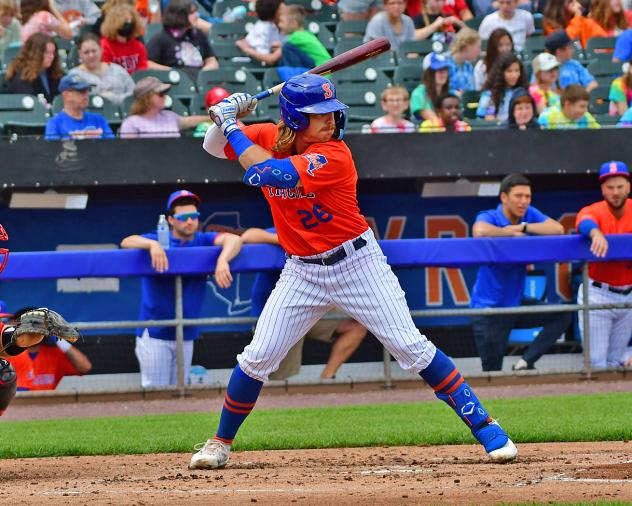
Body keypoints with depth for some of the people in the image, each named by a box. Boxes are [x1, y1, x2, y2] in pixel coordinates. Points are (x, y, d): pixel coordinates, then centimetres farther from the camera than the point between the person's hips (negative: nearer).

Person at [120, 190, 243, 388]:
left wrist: (222, 260, -37)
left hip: (186, 335, 3)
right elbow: (127, 242, -17)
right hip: (154, 334, -3)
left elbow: (234, 240, -16)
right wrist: (152, 244, -37)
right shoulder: (160, 241, -1)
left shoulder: (203, 241, 2)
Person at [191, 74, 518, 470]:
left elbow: (265, 173, -32)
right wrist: (228, 117, -13)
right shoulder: (267, 138, -4)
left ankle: (484, 426, -4)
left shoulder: (334, 156, -23)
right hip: (303, 271, 5)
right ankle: (221, 444, 18)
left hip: (356, 262, -5)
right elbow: (214, 147, 8)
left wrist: (231, 125, -22)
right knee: (257, 358, 0)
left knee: (411, 348, -9)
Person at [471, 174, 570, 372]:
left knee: (562, 316, -8)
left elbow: (558, 229, -15)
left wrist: (523, 227, -20)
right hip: (488, 309, -6)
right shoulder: (488, 218, -14)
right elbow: (480, 231, -40)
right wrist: (513, 233, -25)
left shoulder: (529, 215, 1)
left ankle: (525, 363, -7)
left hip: (516, 304, 6)